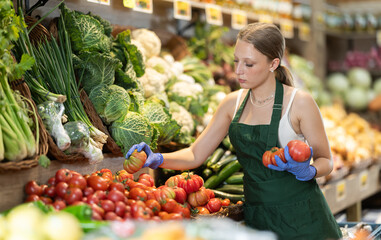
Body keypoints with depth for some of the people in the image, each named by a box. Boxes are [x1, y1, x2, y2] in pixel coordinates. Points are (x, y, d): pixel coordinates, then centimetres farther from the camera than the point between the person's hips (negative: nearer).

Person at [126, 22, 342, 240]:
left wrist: (306, 171, -26)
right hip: (257, 217, 5)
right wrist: (158, 159, -14)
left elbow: (326, 161, -4)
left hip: (301, 219, -4)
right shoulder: (233, 104, 2)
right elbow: (195, 155, 3)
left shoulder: (299, 103, -12)